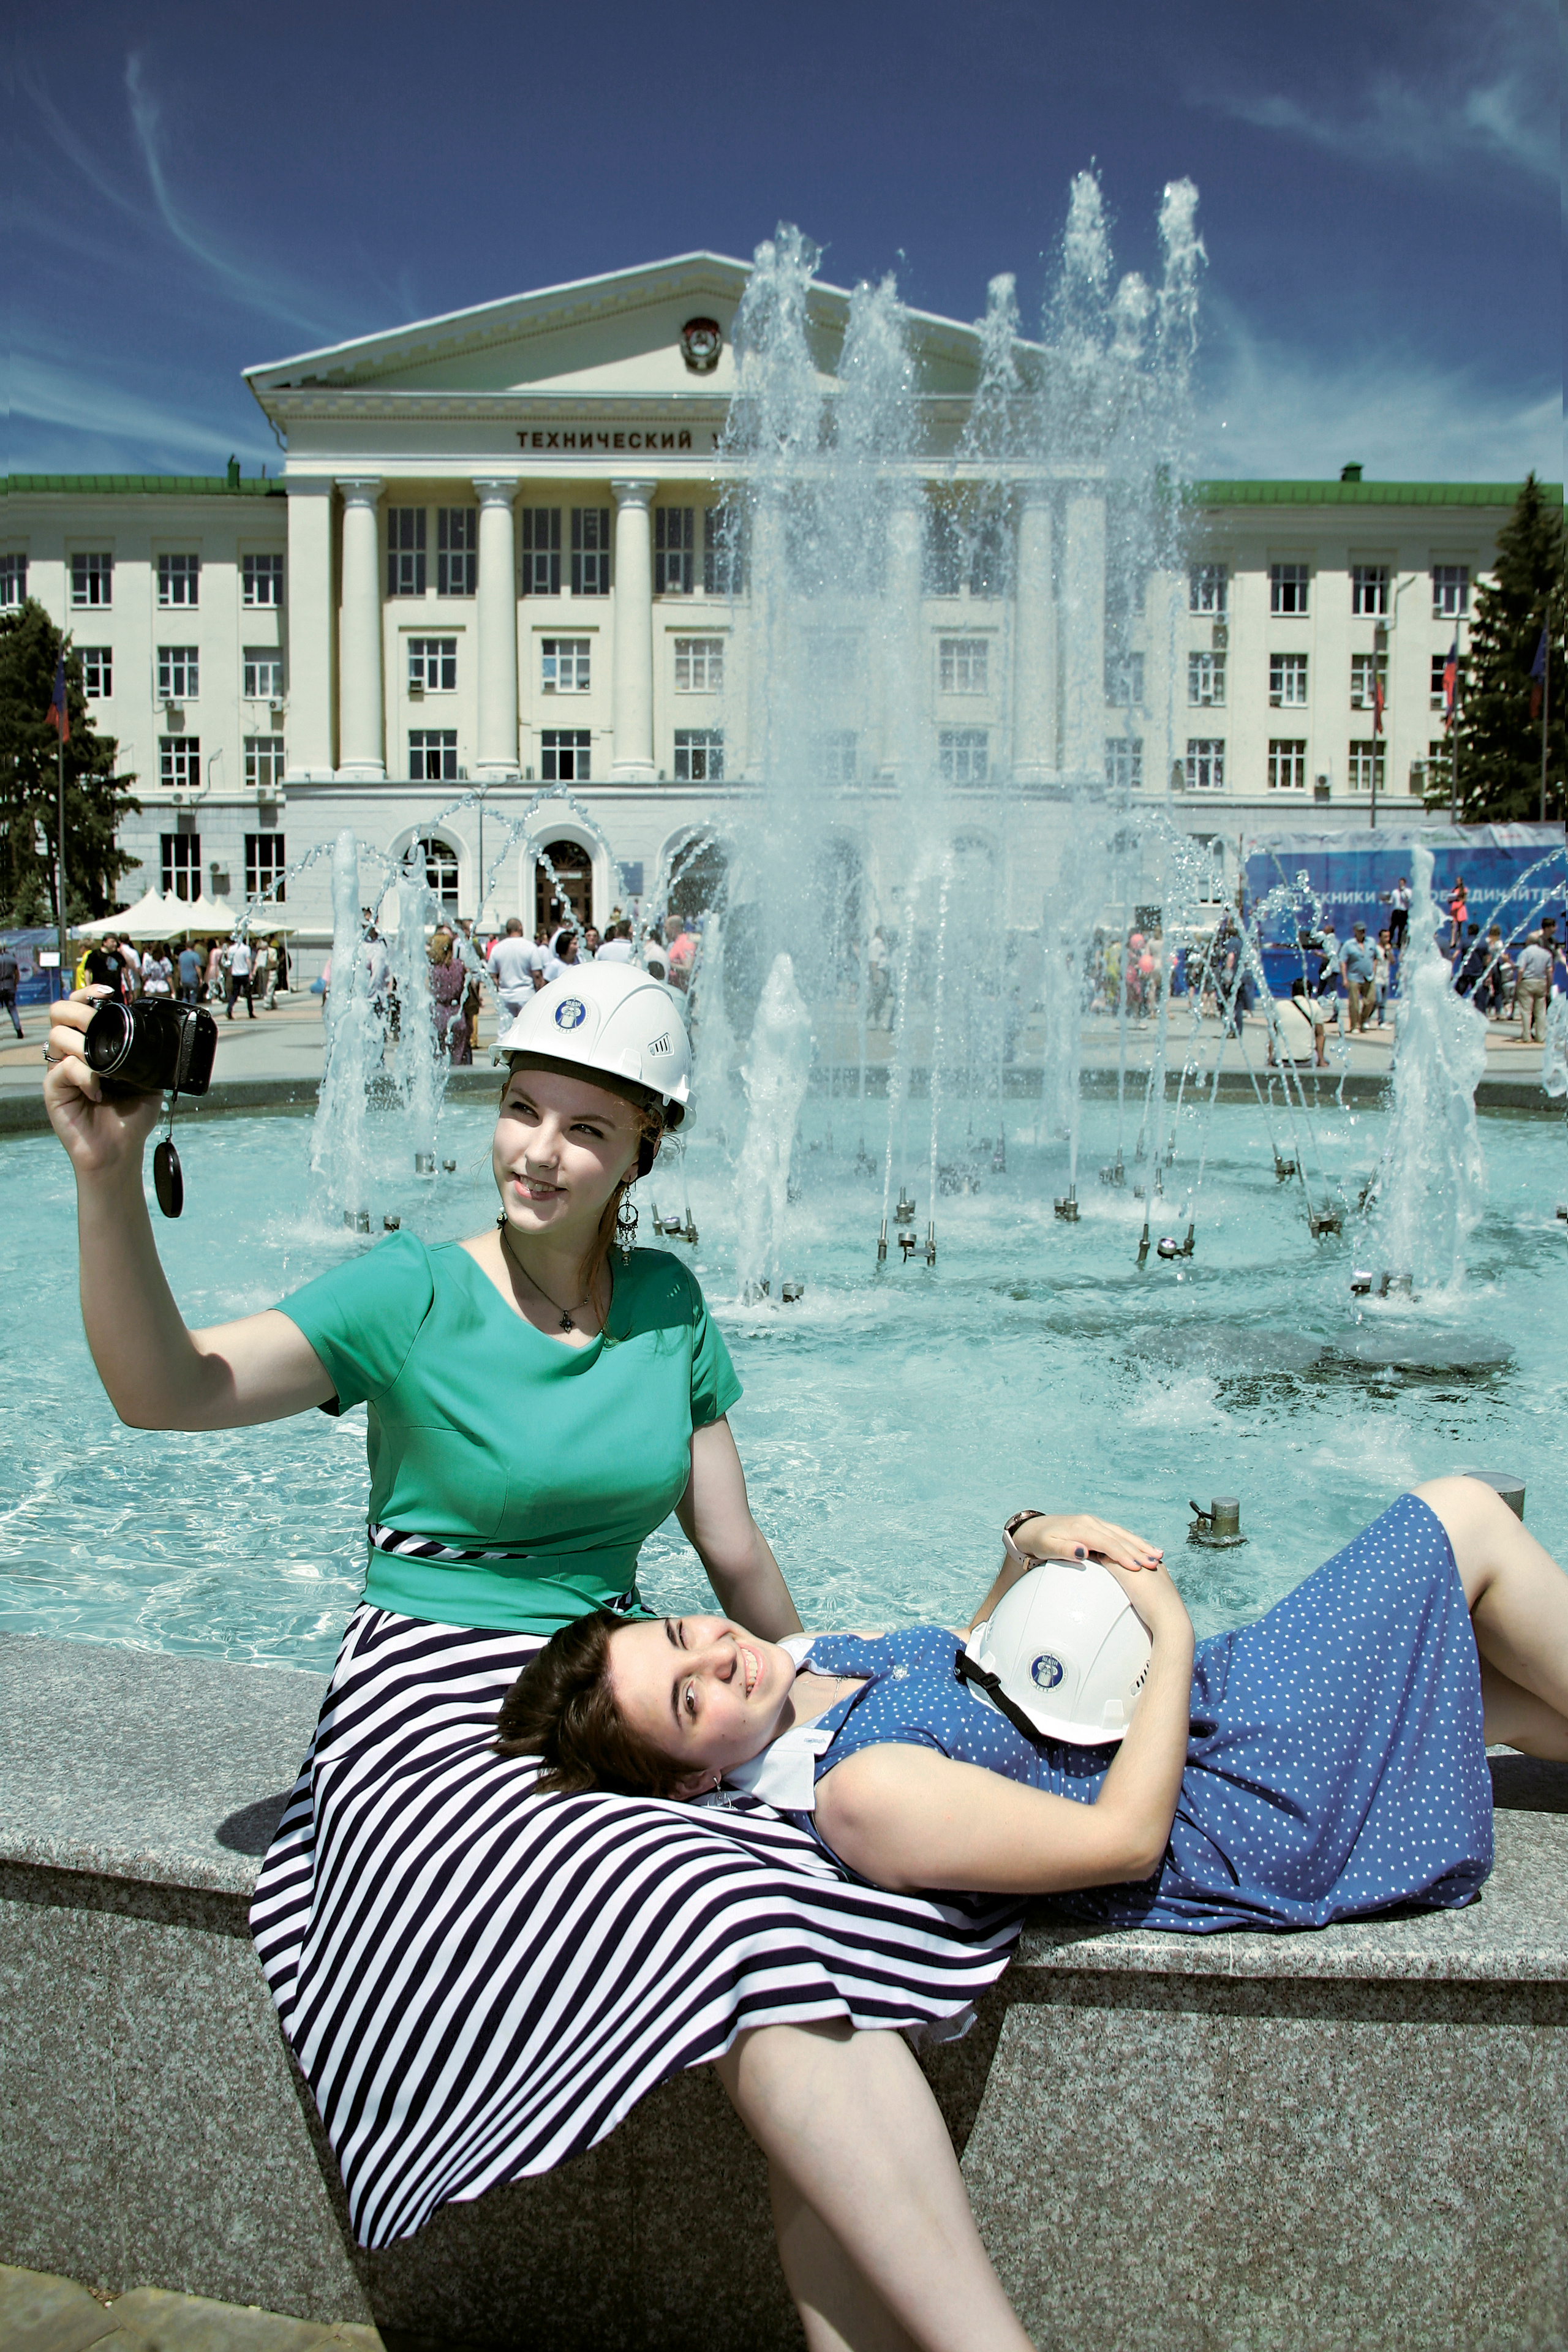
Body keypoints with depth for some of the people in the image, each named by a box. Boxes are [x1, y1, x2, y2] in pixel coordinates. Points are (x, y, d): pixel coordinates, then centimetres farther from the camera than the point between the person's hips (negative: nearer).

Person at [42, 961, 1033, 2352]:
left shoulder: (666, 1303, 8)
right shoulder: (414, 1294, -5)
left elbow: (735, 1555, 17)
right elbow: (164, 1388, -19)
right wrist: (110, 1175, -31)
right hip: (440, 1720, -4)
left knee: (846, 1965, -25)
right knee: (741, 1937, -29)